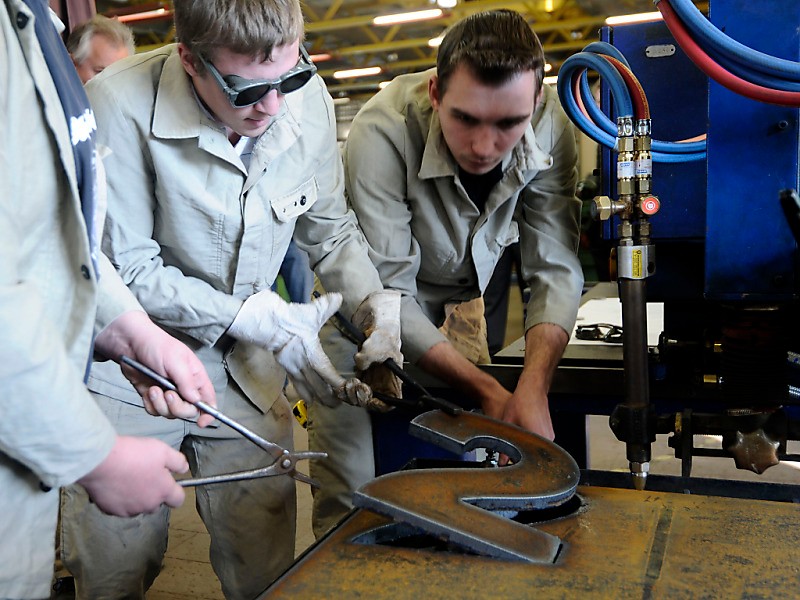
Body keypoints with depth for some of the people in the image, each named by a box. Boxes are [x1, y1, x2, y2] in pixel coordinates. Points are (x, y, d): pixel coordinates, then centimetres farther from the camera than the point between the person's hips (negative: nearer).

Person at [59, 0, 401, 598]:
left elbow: (332, 230, 5)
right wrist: (262, 318, -21)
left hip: (245, 368, 4)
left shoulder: (308, 101, -8)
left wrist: (374, 299, -14)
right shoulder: (121, 106, -22)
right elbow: (127, 271, -18)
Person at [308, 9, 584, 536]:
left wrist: (533, 388, -36)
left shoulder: (550, 127, -22)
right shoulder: (383, 132, -33)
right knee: (350, 502, -6)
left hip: (462, 298, 3)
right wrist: (488, 390, -35)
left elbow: (556, 270, -20)